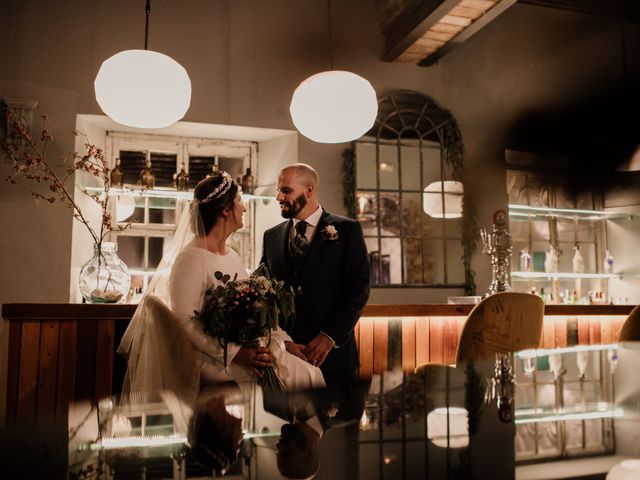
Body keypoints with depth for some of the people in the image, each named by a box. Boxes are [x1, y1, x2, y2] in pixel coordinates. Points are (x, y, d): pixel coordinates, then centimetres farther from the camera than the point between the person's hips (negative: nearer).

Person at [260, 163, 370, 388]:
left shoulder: (347, 230, 0)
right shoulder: (271, 237, 10)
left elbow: (359, 288, -7)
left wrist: (329, 337, -13)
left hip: (333, 354, -2)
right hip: (284, 353, 3)